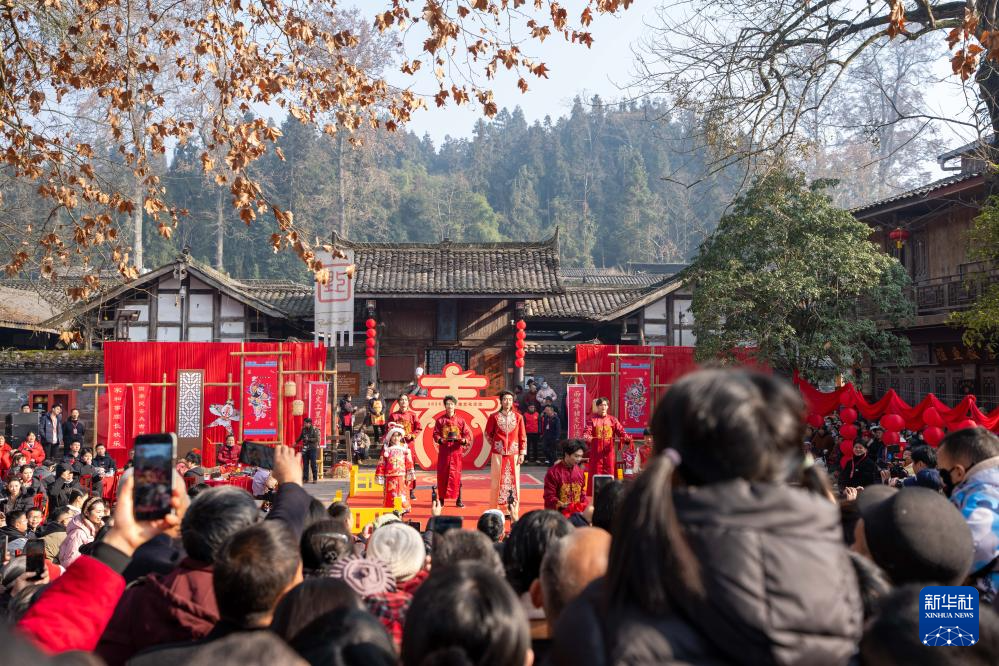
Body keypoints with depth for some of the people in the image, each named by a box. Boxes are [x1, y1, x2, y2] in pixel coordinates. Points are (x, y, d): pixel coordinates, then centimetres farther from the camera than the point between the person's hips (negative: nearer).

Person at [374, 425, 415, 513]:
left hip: (402, 477, 0)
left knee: (402, 496, 0)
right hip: (390, 477, 0)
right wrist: (380, 477, 2)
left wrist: (410, 475, -3)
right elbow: (381, 464, 4)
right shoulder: (386, 449, 4)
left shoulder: (405, 448, 3)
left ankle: (402, 509, 8)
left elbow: (409, 462, 1)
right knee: (390, 496, 2)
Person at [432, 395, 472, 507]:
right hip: (443, 451, 0)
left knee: (457, 474, 0)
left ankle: (458, 500, 6)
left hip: (456, 451, 0)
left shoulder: (460, 420, 7)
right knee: (442, 474, 1)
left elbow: (468, 434, 4)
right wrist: (440, 440, -18)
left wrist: (464, 440, -16)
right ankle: (441, 499, 8)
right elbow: (435, 434, 2)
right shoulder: (440, 420, 7)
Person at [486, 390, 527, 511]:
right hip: (498, 454, -1)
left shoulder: (518, 417, 3)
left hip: (513, 454, 1)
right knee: (496, 481, 2)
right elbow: (488, 434, 12)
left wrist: (522, 454, -1)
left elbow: (523, 437, 4)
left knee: (513, 482, 2)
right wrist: (494, 445, 8)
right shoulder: (494, 417, 1)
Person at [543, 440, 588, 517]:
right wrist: (561, 505, -22)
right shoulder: (553, 472, -6)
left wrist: (587, 506, 0)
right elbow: (549, 496, -7)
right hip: (558, 511, -5)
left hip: (577, 511, 5)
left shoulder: (580, 471, 10)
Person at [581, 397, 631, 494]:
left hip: (609, 452, 2)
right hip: (596, 452, -2)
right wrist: (586, 437, -34)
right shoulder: (591, 419, 2)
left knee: (609, 475, 5)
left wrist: (627, 438, -22)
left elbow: (621, 431, -2)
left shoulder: (613, 420, 9)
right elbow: (587, 431, -11)